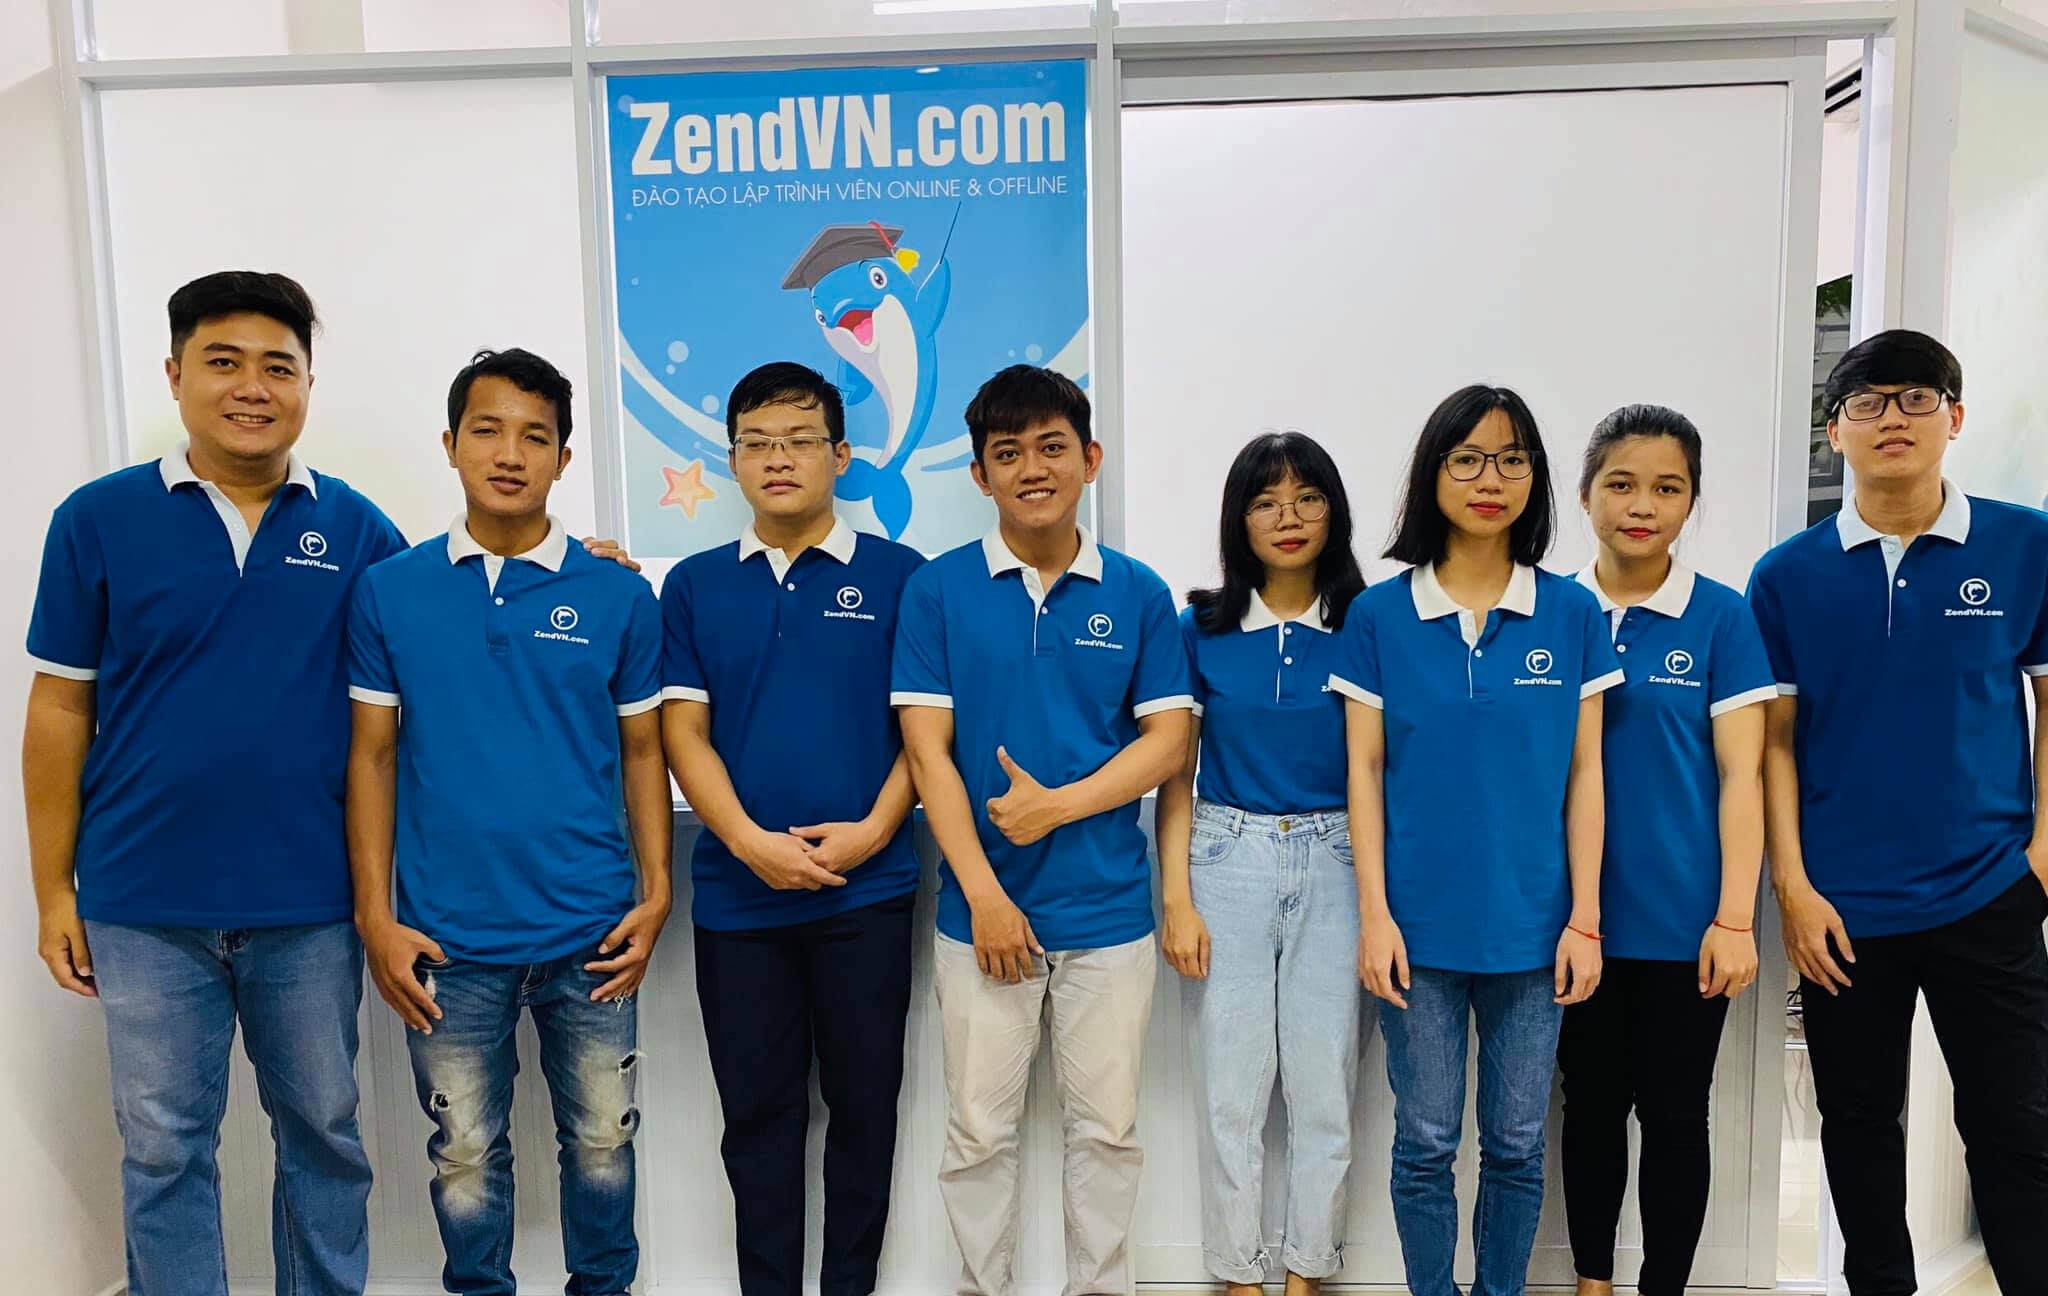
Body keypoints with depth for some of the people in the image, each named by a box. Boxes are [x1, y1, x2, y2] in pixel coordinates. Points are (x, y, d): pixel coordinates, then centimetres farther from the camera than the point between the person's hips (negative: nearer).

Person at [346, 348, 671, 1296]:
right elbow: (372, 756, 3)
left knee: (602, 1139, 14)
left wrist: (657, 894, -2)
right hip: (448, 936, 0)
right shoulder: (390, 590, 0)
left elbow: (641, 753, 4)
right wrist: (374, 916, -1)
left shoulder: (619, 596, -1)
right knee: (466, 1154, 14)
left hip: (589, 931, 0)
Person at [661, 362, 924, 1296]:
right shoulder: (694, 586, 7)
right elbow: (683, 732, 1)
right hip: (736, 892, 2)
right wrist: (749, 840, -13)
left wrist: (872, 831, -14)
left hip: (867, 890, -1)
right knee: (758, 1109, 12)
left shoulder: (896, 576, 1)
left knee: (863, 1102, 10)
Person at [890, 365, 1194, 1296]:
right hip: (982, 908, -1)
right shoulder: (938, 589, -2)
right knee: (979, 1131, 11)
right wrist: (984, 894, -11)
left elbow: (1167, 739, 0)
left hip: (1108, 910, 1)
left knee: (1107, 1128, 13)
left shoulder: (1138, 593, 1)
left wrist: (1058, 805, -14)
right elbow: (927, 748, -5)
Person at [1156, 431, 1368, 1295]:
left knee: (1324, 1087, 7)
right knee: (1230, 1088, 5)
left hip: (1332, 865, 1)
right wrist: (1176, 900, -5)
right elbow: (1176, 774, 2)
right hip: (1227, 860, 0)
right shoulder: (1202, 630, 1)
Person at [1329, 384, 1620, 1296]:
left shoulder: (1572, 614, 0)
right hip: (1420, 923, -1)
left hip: (1531, 924, 1)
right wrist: (1374, 914, -6)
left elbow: (1584, 775, 2)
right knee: (1426, 1144, 11)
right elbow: (1365, 772, -1)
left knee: (1516, 1144, 14)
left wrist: (1585, 920, -1)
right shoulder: (1379, 615, -2)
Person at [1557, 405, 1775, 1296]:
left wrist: (1735, 920, -10)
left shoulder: (1721, 617, -4)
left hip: (1681, 918, -2)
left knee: (1673, 1115, 10)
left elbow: (1740, 775, -6)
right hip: (1575, 911, 2)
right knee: (1591, 1104, 15)